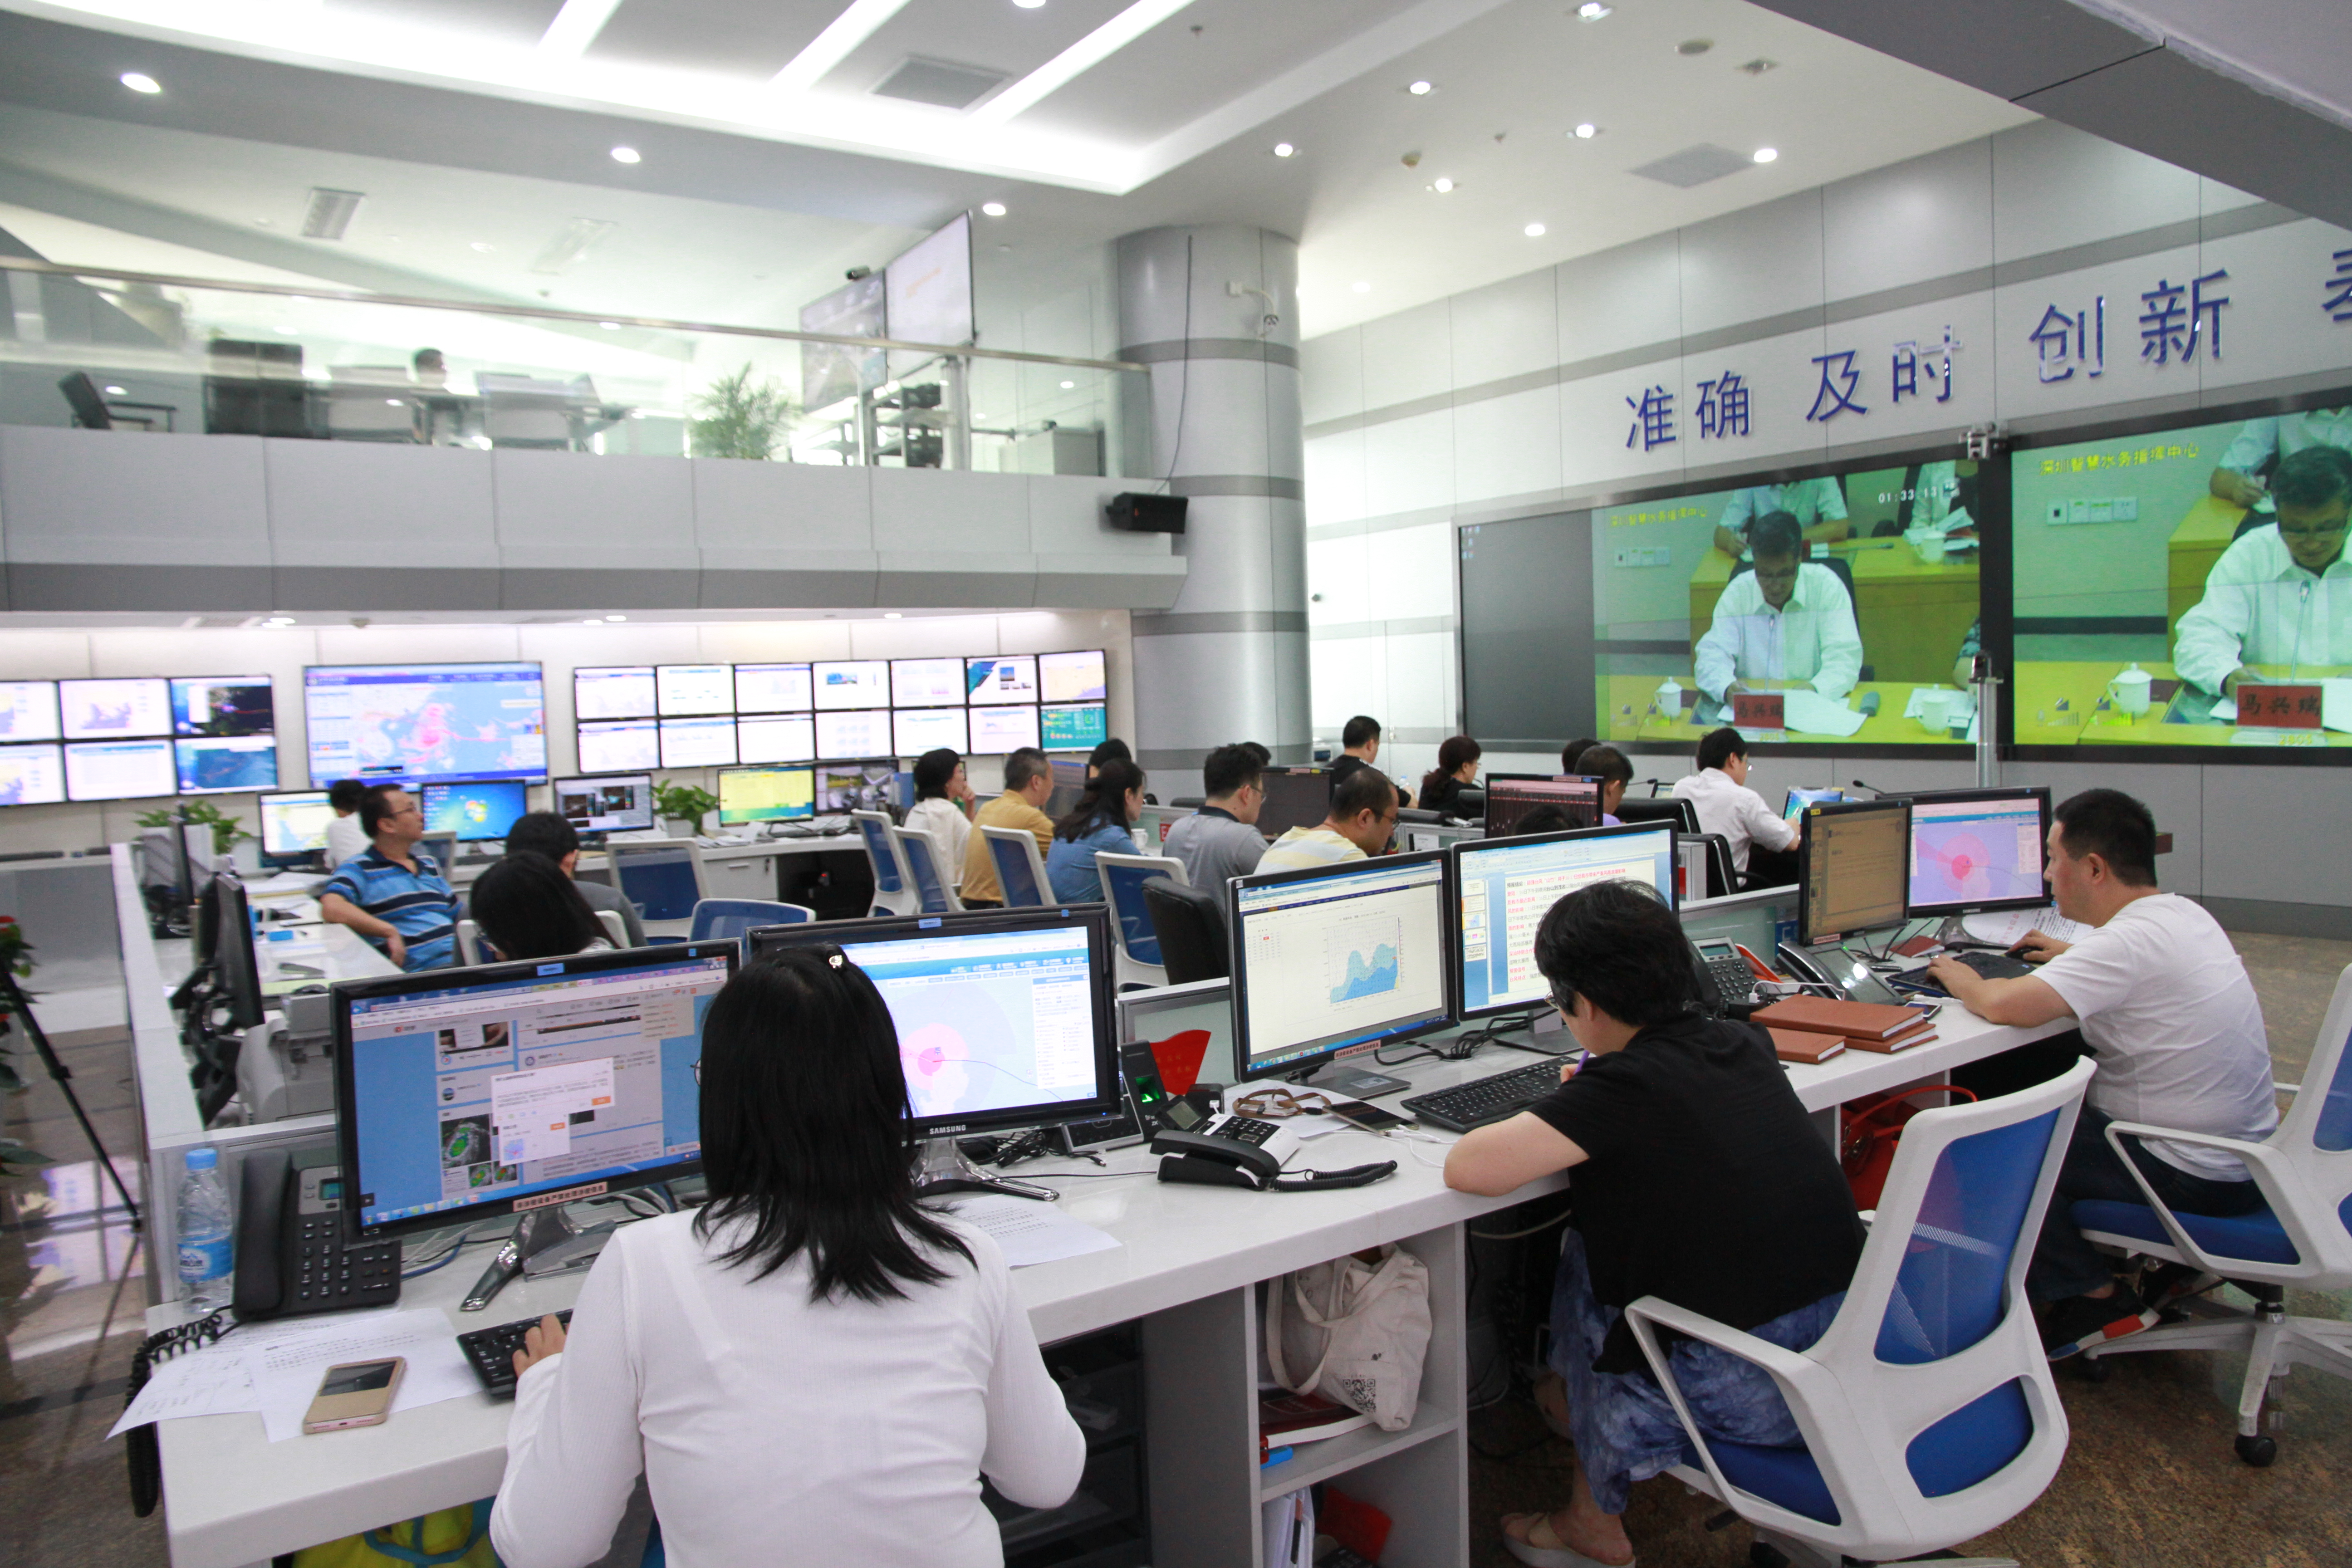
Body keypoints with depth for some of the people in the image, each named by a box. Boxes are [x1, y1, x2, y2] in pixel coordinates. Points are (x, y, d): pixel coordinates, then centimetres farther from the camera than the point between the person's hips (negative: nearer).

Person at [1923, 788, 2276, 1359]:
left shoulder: (2133, 941, -25)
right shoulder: (2185, 914, 4)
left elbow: (2005, 1005, -33)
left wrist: (1963, 981, -12)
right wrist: (2073, 955, 22)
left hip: (2199, 1177, -9)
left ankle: (2096, 1300, 4)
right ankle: (2174, 1258, 24)